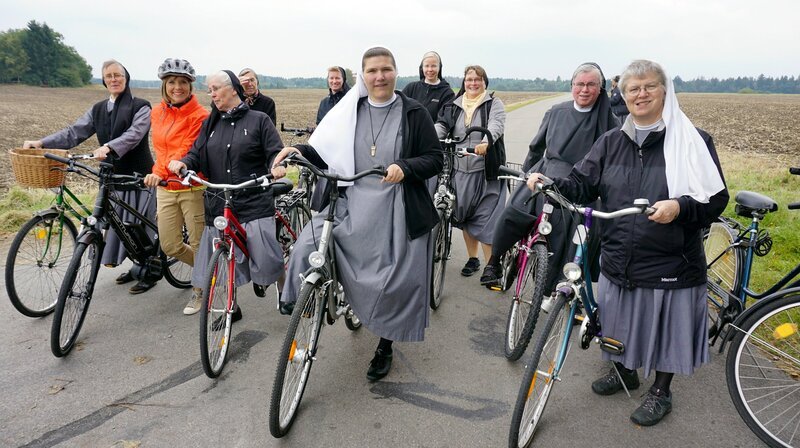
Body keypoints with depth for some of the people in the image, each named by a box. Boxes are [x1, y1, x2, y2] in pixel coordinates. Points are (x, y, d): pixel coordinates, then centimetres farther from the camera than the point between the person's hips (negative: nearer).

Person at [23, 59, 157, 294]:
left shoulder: (140, 106, -6)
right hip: (114, 175, 6)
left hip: (139, 175, -6)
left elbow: (134, 133, -22)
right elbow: (75, 132, 5)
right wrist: (42, 143, -9)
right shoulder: (98, 109, 13)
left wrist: (108, 147, -38)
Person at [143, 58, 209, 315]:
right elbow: (160, 149, 18)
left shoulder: (199, 115, -11)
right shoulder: (157, 113, 9)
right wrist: (159, 173, 6)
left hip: (193, 188, -6)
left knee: (199, 244, 3)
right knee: (170, 246, 8)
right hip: (165, 189, 6)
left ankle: (199, 291, 24)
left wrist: (160, 172, -32)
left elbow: (187, 151, -20)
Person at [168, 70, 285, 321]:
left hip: (254, 204, -4)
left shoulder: (258, 120, 2)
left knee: (267, 259, -10)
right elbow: (197, 154, 8)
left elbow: (275, 153, -3)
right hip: (218, 206, 5)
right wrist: (183, 162, -14)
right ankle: (232, 307, 29)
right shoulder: (209, 124, 15)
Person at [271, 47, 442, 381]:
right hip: (351, 205, 2)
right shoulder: (351, 111, 8)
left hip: (397, 212, -2)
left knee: (395, 281, 6)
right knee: (307, 247, -19)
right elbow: (327, 154, 8)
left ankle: (384, 347, 31)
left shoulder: (413, 113, 0)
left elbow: (435, 159, -2)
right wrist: (299, 151, -12)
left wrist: (404, 167, -21)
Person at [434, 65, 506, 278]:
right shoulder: (454, 106, 13)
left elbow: (496, 125, -17)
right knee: (464, 216, 12)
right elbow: (442, 125, -2)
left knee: (485, 219, -6)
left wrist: (485, 142, -39)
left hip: (485, 172, -4)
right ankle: (472, 258, 29)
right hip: (460, 171, 4)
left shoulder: (494, 105, 2)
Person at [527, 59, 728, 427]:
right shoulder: (611, 142, 5)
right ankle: (625, 371, 47)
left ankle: (660, 391, 36)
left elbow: (716, 200, -8)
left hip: (669, 264, -3)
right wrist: (550, 184, -19)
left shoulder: (693, 141, -7)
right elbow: (581, 184, 0)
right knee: (621, 319, 20)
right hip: (618, 259, 4)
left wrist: (679, 207, -28)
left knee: (664, 327, 12)